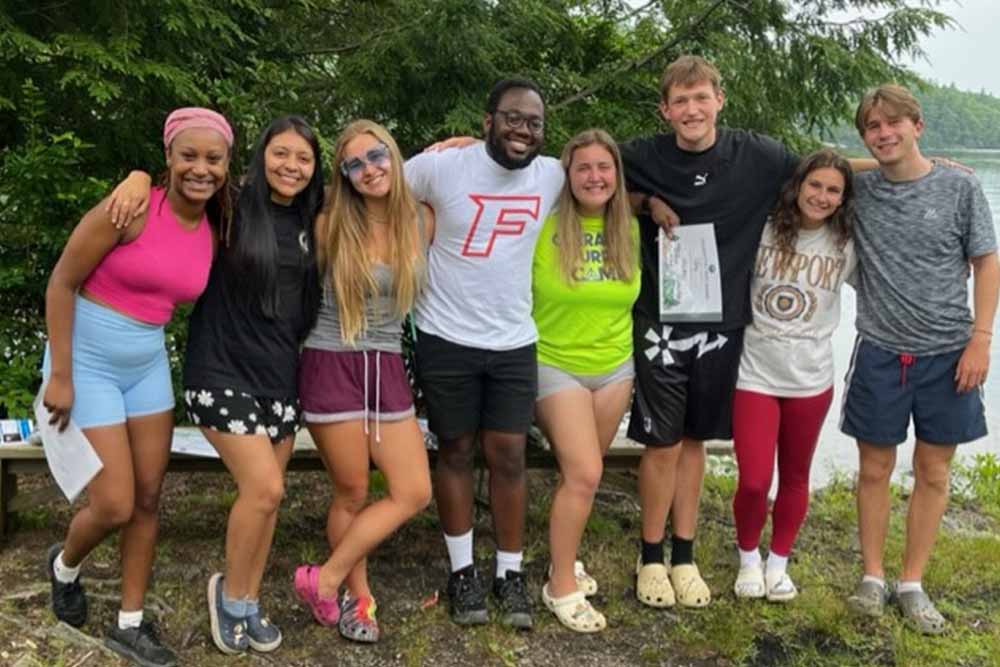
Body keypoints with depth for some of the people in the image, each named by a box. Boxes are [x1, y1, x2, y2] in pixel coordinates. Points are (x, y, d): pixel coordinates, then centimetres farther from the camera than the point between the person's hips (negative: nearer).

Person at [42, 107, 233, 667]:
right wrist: (60, 375, -14)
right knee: (115, 506, -4)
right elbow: (61, 285, -15)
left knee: (148, 499, 8)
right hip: (88, 363, -6)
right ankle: (65, 564, 30)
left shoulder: (213, 232, -1)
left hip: (148, 366, 6)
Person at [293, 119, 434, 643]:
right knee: (352, 493, 5)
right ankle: (358, 598, 25)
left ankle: (324, 580, 15)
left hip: (388, 368, 4)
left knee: (414, 493, 2)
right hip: (332, 365, -4)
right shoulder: (331, 225, -8)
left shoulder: (423, 220, -1)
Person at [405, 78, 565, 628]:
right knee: (456, 453, 9)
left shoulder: (554, 176, -1)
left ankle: (510, 572, 21)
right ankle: (462, 569, 23)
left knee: (508, 456, 6)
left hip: (514, 342, 2)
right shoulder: (442, 166, -11)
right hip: (446, 339, -2)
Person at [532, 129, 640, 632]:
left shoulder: (630, 231, -1)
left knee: (580, 473, 14)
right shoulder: (545, 226, -15)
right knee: (583, 475, -9)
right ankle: (562, 587, 6)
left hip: (615, 367, 5)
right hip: (556, 365, -4)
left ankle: (564, 557, 34)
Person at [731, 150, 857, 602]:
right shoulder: (762, 230, -5)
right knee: (754, 481, -5)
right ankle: (748, 559, 22)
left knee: (795, 477, 13)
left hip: (811, 379, 2)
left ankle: (778, 564, 33)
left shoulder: (847, 247, 1)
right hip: (755, 373, -2)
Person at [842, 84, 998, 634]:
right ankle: (872, 577, 22)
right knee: (874, 469, 8)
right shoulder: (858, 189, 1)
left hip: (947, 353, 0)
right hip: (880, 351, 1)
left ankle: (912, 584, 20)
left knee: (933, 472, 7)